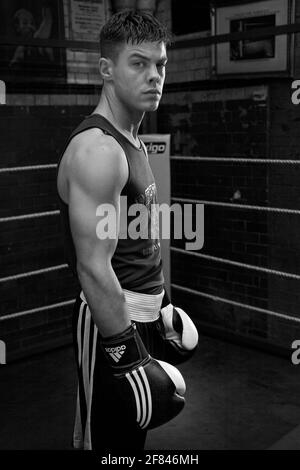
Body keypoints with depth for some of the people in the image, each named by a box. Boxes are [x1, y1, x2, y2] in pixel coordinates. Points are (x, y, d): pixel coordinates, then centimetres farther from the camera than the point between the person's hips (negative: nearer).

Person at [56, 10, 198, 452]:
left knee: (132, 435, 23)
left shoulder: (133, 141, 11)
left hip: (143, 312, 10)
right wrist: (126, 355, -23)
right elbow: (94, 267, -25)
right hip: (112, 318, -9)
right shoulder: (97, 149, -21)